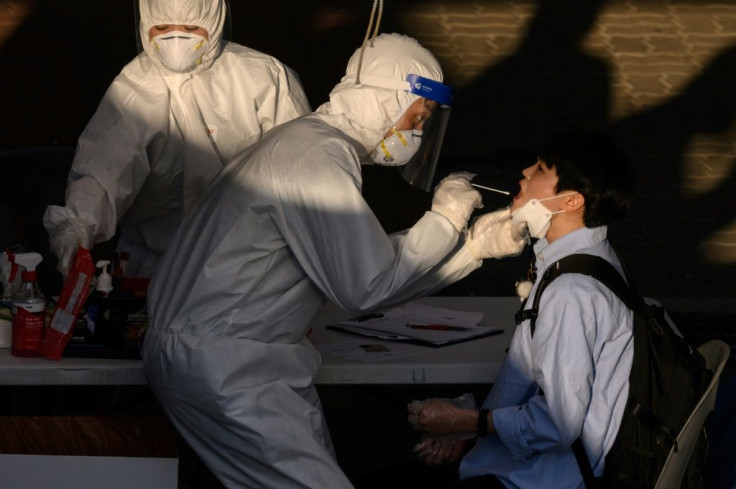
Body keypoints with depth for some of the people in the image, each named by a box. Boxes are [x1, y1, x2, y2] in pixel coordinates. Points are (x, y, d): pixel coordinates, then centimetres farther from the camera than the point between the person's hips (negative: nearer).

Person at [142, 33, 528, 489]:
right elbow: (368, 288, -18)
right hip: (222, 365, -11)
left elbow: (377, 264, 17)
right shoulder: (319, 159, -17)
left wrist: (475, 243, 13)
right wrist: (445, 219, -6)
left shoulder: (314, 143, 16)